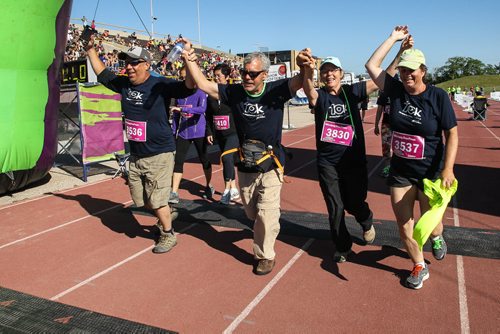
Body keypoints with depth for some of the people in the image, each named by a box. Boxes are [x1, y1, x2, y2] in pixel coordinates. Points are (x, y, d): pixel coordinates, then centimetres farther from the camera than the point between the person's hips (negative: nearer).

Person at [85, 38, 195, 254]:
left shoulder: (161, 85, -13)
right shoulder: (123, 84, 5)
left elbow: (189, 86, -25)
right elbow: (101, 73, 22)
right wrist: (90, 49, 19)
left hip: (159, 155, -7)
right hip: (135, 155, 7)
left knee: (157, 201, 0)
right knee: (141, 200, 17)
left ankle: (168, 235, 22)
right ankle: (165, 218, 42)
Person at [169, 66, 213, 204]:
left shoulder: (200, 92, -11)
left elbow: (202, 109, -29)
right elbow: (176, 115, 9)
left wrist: (182, 109, -35)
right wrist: (173, 131, 6)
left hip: (198, 132, -4)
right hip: (183, 133, 4)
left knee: (204, 160, 11)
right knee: (178, 161, -3)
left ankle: (209, 187, 32)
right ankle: (174, 193, 1)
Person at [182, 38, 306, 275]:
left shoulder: (276, 91, -9)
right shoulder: (234, 93, -4)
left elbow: (299, 80, -22)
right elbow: (202, 84, -6)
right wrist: (189, 59, -17)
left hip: (270, 166, -3)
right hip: (245, 165, 3)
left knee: (266, 213, -3)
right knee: (251, 213, 18)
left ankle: (265, 255, 18)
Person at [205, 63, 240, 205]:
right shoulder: (211, 94, 8)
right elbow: (208, 115, 13)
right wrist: (209, 132, 9)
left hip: (233, 132, -6)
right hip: (219, 134, 6)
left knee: (226, 157, -19)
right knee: (228, 160, 12)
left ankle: (227, 190, -6)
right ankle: (234, 190, 24)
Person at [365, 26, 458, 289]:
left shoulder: (438, 96, -11)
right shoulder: (396, 90, -2)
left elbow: (452, 134, -9)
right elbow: (371, 66, 0)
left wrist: (448, 169, -17)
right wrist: (393, 38, 1)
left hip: (430, 171, -3)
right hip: (400, 170, 3)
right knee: (403, 222, 6)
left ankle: (437, 237, 51)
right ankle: (419, 267, 28)